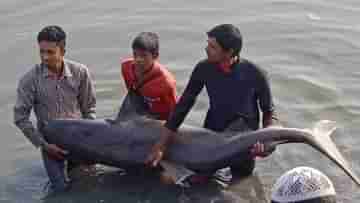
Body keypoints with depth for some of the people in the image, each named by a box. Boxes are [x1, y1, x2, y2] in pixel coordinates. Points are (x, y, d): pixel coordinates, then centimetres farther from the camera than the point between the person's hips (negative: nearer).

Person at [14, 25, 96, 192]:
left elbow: (89, 108, 1)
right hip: (51, 142, -1)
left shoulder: (80, 73, -12)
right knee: (62, 189, 4)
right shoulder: (29, 80, -17)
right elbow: (20, 117, -9)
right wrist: (43, 144, -11)